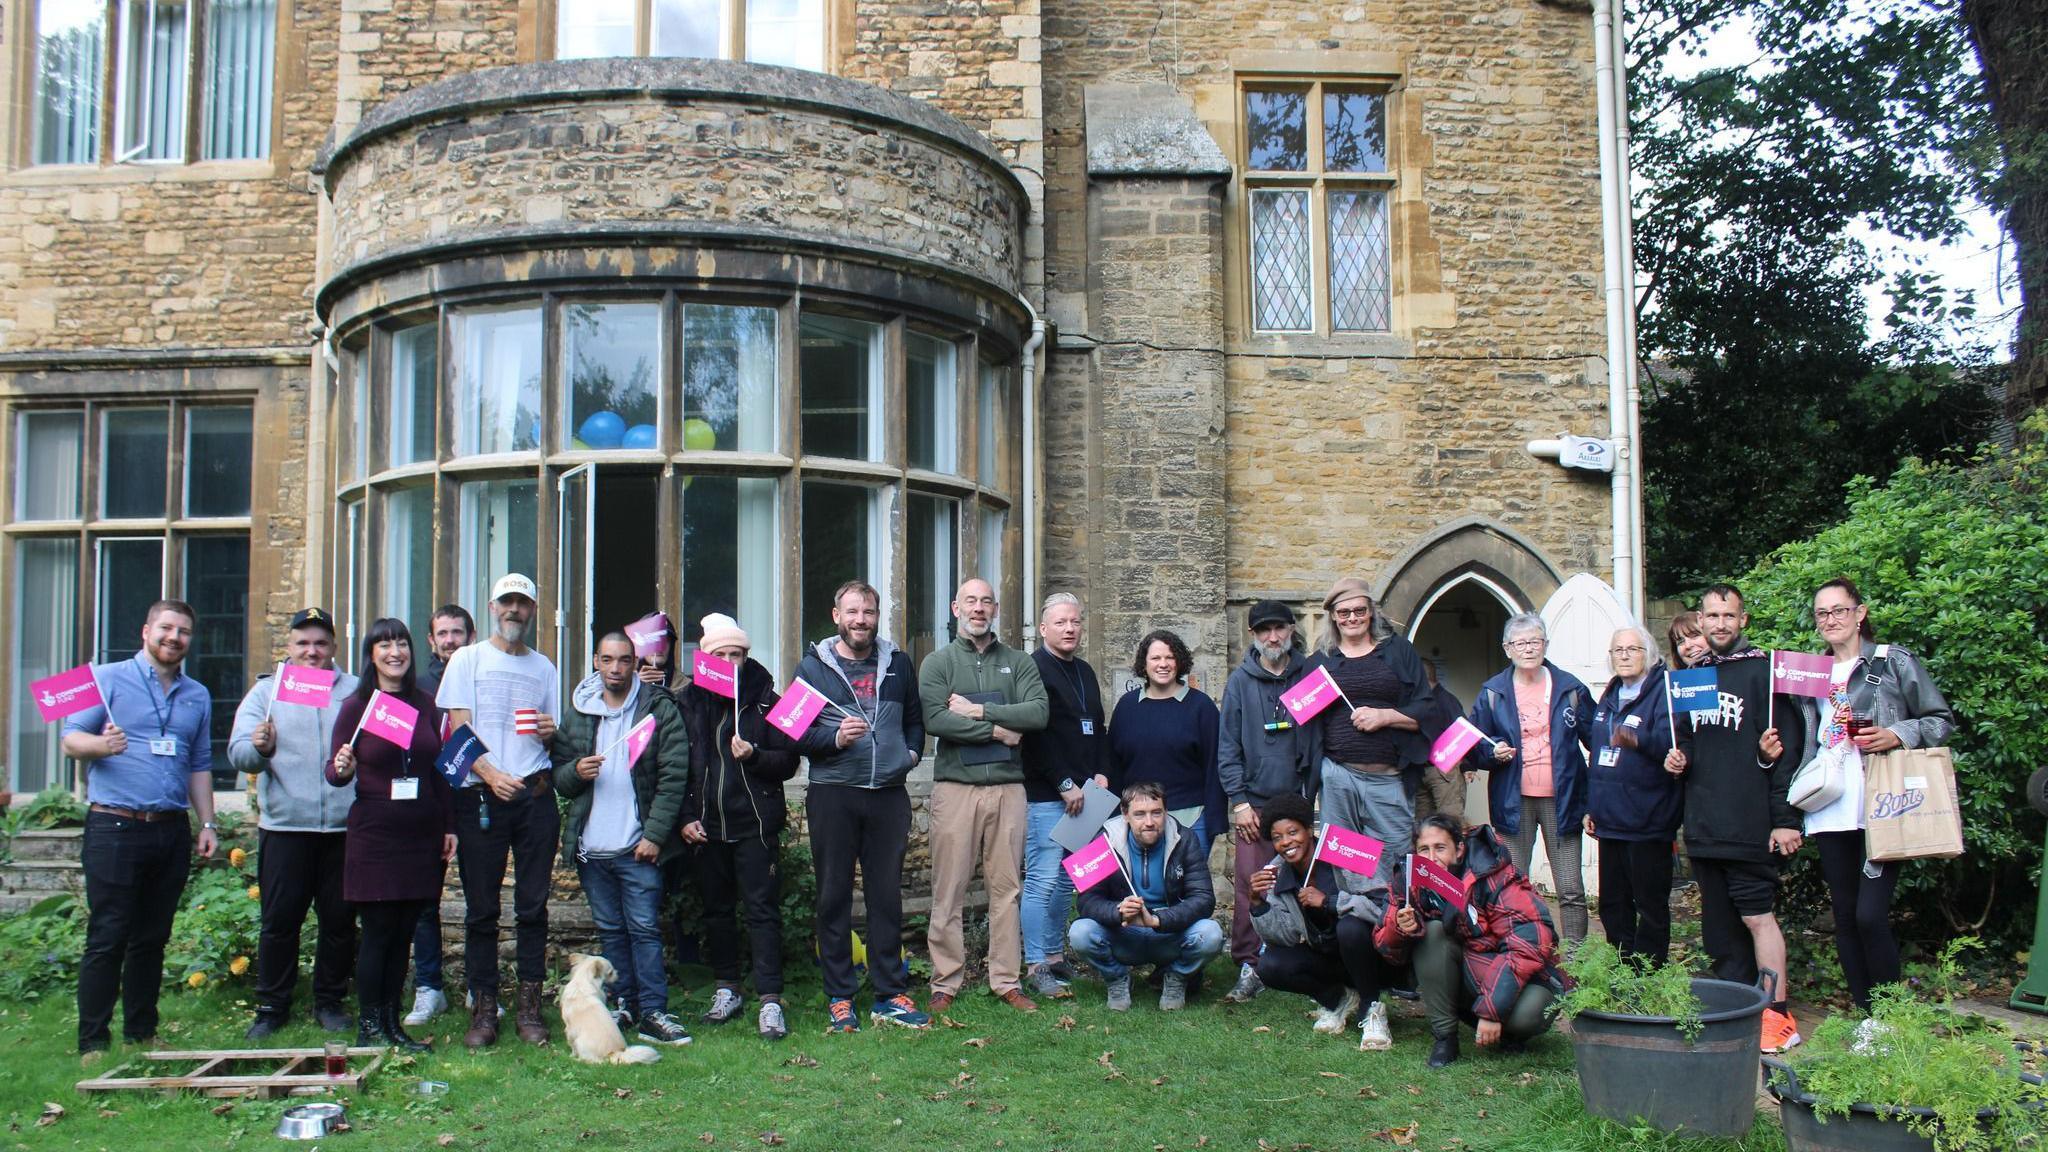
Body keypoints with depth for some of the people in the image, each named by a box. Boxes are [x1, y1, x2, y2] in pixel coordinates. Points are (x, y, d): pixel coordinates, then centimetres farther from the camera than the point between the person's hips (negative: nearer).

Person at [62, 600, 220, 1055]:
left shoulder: (198, 696, 17)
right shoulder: (110, 678, 2)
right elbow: (71, 737, -4)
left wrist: (207, 824, 12)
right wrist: (101, 744, -26)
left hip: (172, 830, 5)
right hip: (115, 827, -5)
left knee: (152, 938, 9)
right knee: (107, 937, -4)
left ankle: (141, 1033, 17)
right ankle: (93, 1042, 2)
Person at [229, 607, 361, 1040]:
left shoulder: (356, 691, 9)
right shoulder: (266, 690, 9)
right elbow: (238, 753, 0)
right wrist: (258, 747, -22)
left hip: (344, 826, 0)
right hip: (284, 826, 0)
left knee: (340, 918, 6)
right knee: (279, 919, 2)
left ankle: (330, 1001, 19)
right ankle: (272, 1006, 14)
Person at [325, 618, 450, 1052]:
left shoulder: (425, 704, 9)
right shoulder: (356, 705, -2)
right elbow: (334, 770, -1)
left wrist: (449, 826, 10)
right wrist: (341, 768, -25)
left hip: (422, 833, 4)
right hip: (375, 833, -4)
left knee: (404, 932, 7)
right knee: (378, 930, -2)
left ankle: (391, 1022, 15)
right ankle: (368, 1026, 8)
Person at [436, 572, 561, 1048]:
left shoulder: (543, 667, 17)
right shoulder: (467, 660, 7)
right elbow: (458, 731, -2)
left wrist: (550, 732, -4)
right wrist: (492, 775, -18)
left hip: (535, 795, 2)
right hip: (481, 796, -2)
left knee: (533, 905, 2)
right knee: (481, 908, 0)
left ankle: (530, 1005, 8)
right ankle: (483, 1008, 7)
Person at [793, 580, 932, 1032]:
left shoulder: (898, 663, 13)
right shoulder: (814, 666, 3)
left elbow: (915, 717, 23)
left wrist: (913, 751, 6)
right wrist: (834, 739, -17)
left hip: (889, 794, 3)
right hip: (832, 795, -2)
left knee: (887, 896, 7)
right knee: (834, 897, 3)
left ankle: (891, 994, 15)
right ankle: (840, 998, 12)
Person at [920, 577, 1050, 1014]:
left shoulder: (1019, 662, 11)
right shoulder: (938, 663, 6)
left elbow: (1038, 713, -6)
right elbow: (935, 719, -11)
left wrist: (979, 710, -11)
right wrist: (998, 731, -10)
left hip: (1007, 786, 2)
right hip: (955, 785, -2)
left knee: (1007, 888, 6)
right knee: (949, 890, -1)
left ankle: (1006, 980, 14)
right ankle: (945, 982, 8)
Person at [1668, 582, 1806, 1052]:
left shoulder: (1763, 671, -4)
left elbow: (1787, 747, -9)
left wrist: (1786, 818, -14)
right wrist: (1678, 760, 2)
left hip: (1749, 824, -6)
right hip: (1703, 826, 6)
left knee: (1757, 916, -6)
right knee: (1720, 925, 10)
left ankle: (1777, 1017, 0)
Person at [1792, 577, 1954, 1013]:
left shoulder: (1895, 662, 3)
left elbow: (1942, 720, 2)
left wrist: (1897, 735, -14)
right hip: (1830, 812, 5)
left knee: (1870, 915, -13)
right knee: (1844, 917, 7)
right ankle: (1865, 1017, 16)